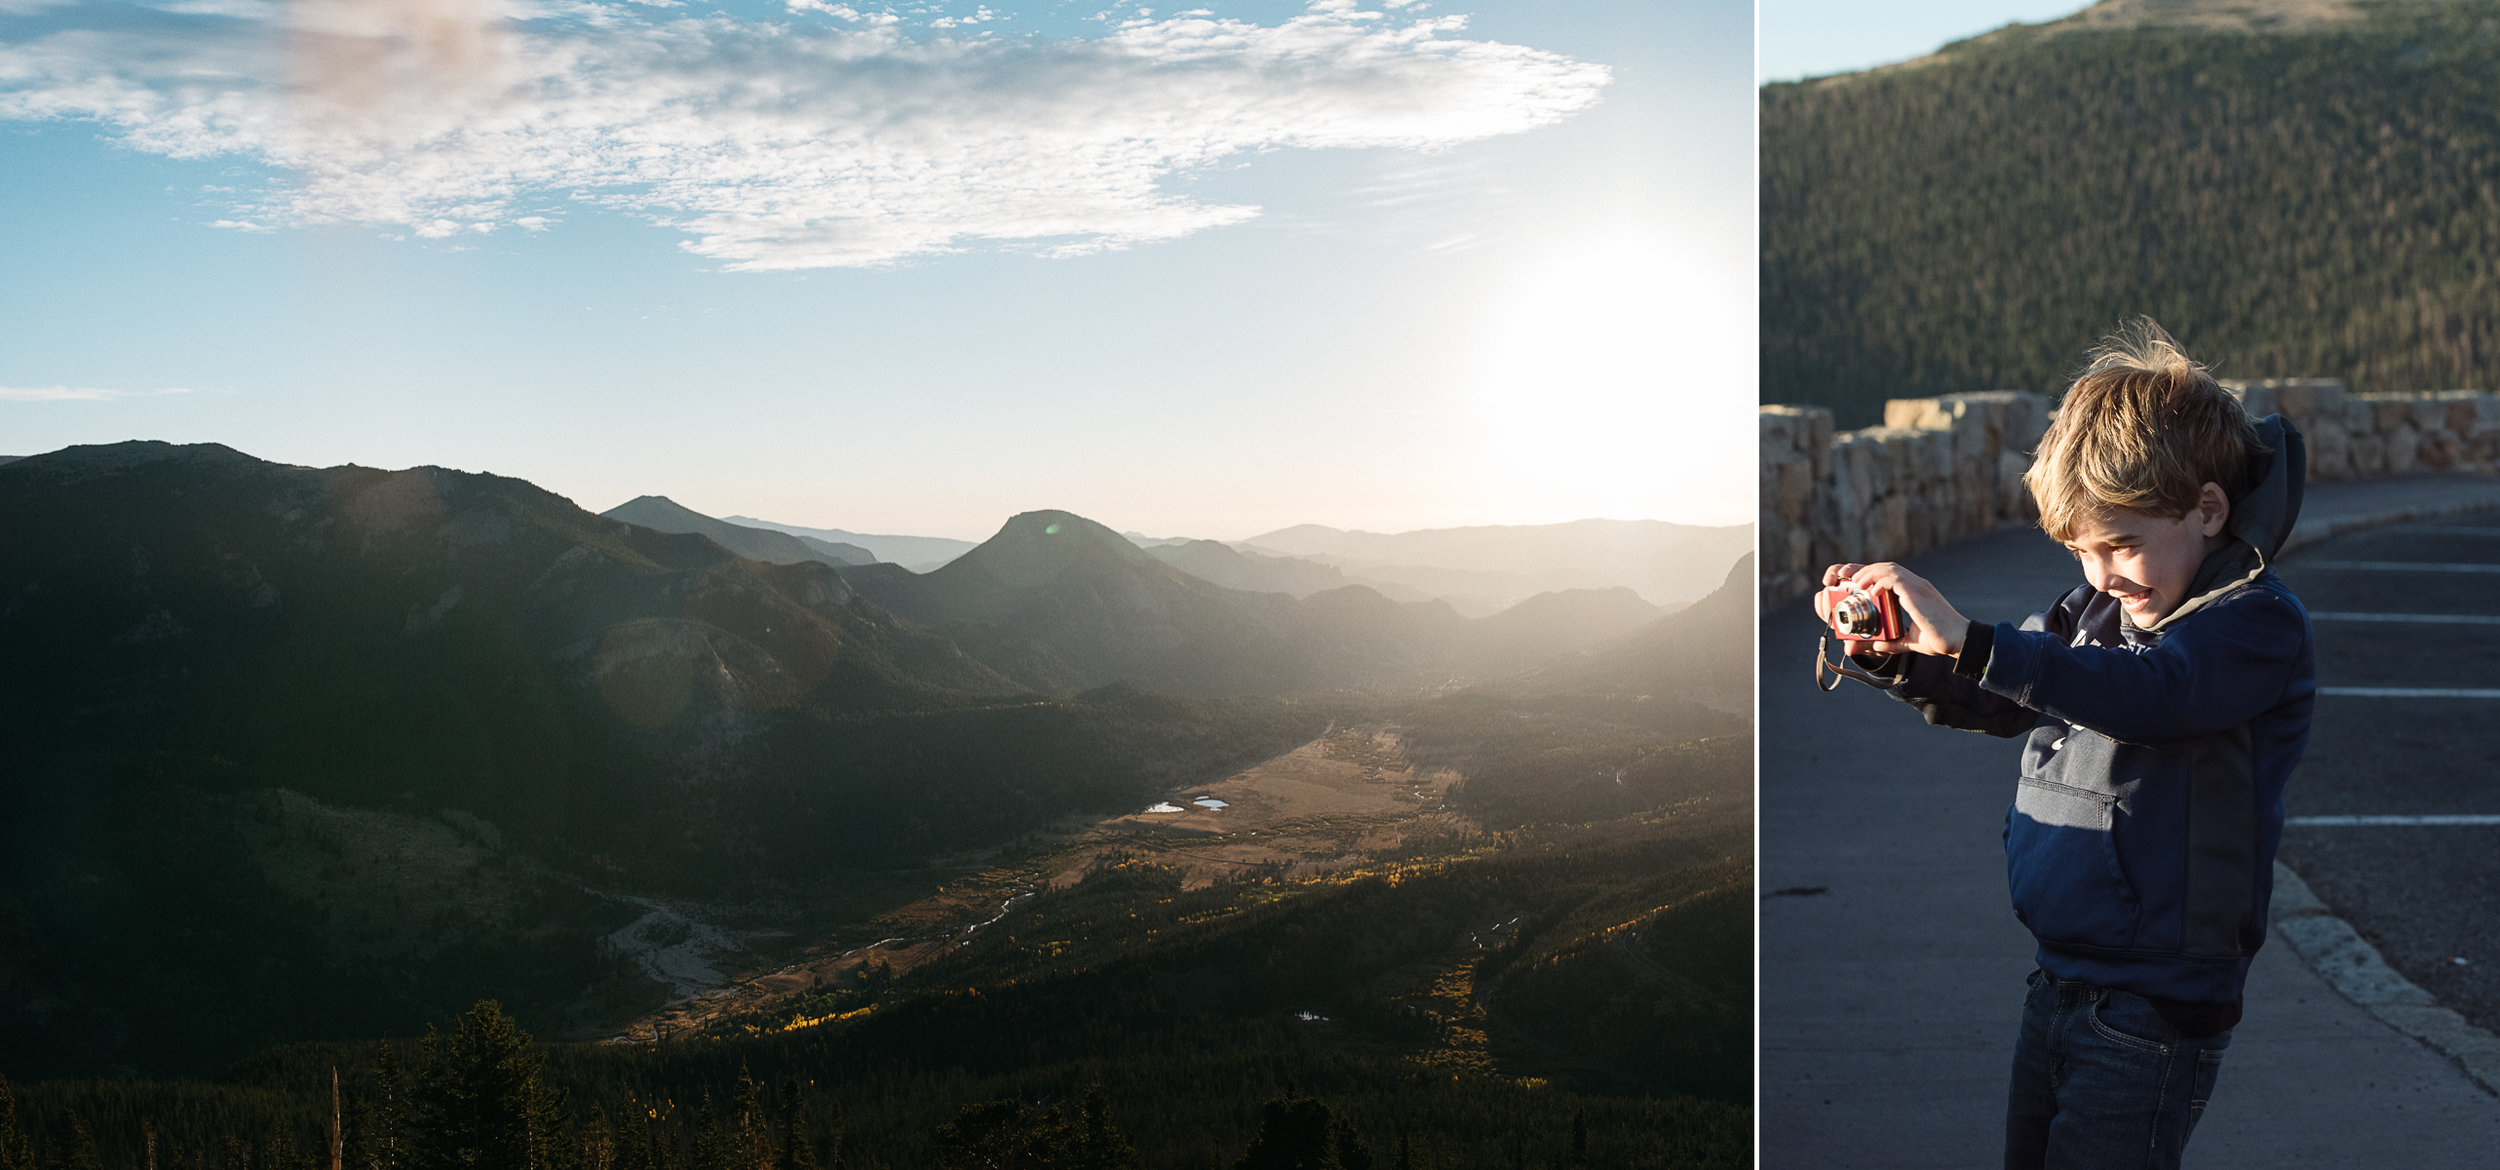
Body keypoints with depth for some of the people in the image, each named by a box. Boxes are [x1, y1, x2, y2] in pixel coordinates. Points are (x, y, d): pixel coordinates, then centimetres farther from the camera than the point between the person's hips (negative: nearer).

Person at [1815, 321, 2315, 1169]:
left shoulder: (2259, 626, -13)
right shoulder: (2096, 607, 8)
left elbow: (2143, 692, -31)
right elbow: (1987, 701, 14)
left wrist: (1969, 641, -40)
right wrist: (1893, 654, -6)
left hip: (2153, 1015, -7)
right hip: (2055, 985, 7)